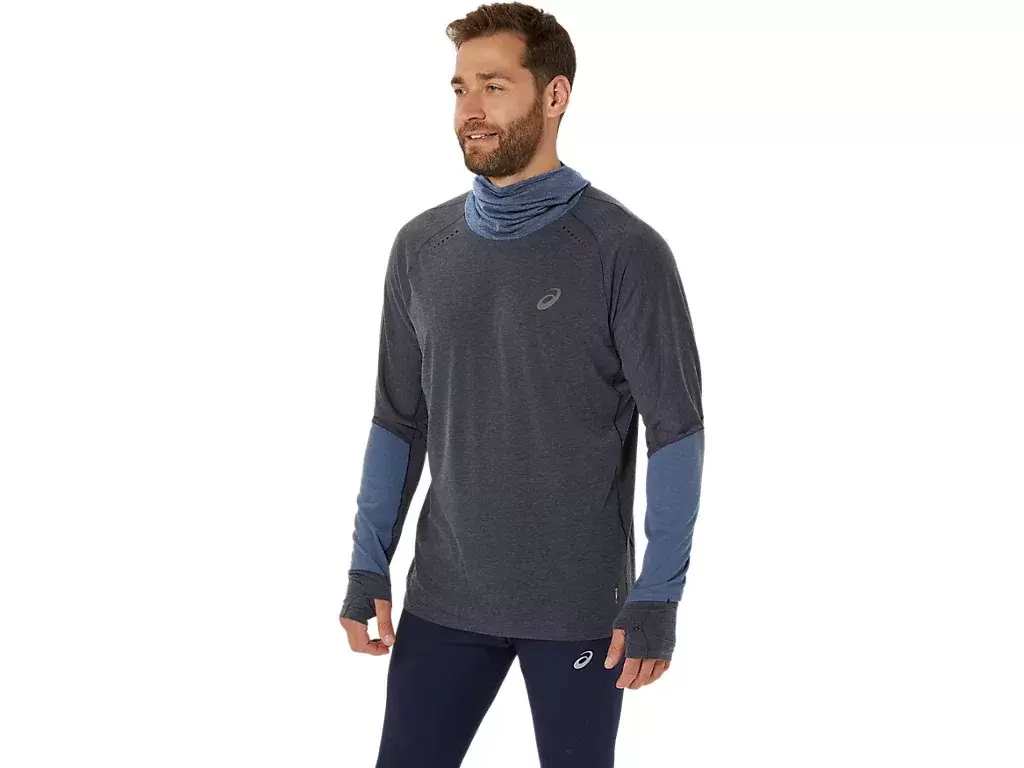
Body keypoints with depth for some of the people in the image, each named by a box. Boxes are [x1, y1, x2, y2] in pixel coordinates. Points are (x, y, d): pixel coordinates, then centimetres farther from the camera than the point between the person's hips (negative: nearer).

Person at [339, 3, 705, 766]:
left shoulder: (624, 251, -10)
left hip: (578, 606, -4)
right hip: (445, 597, 4)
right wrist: (368, 565, 5)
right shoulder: (421, 247, 3)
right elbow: (399, 420, 11)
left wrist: (658, 596, -13)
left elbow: (675, 429, -10)